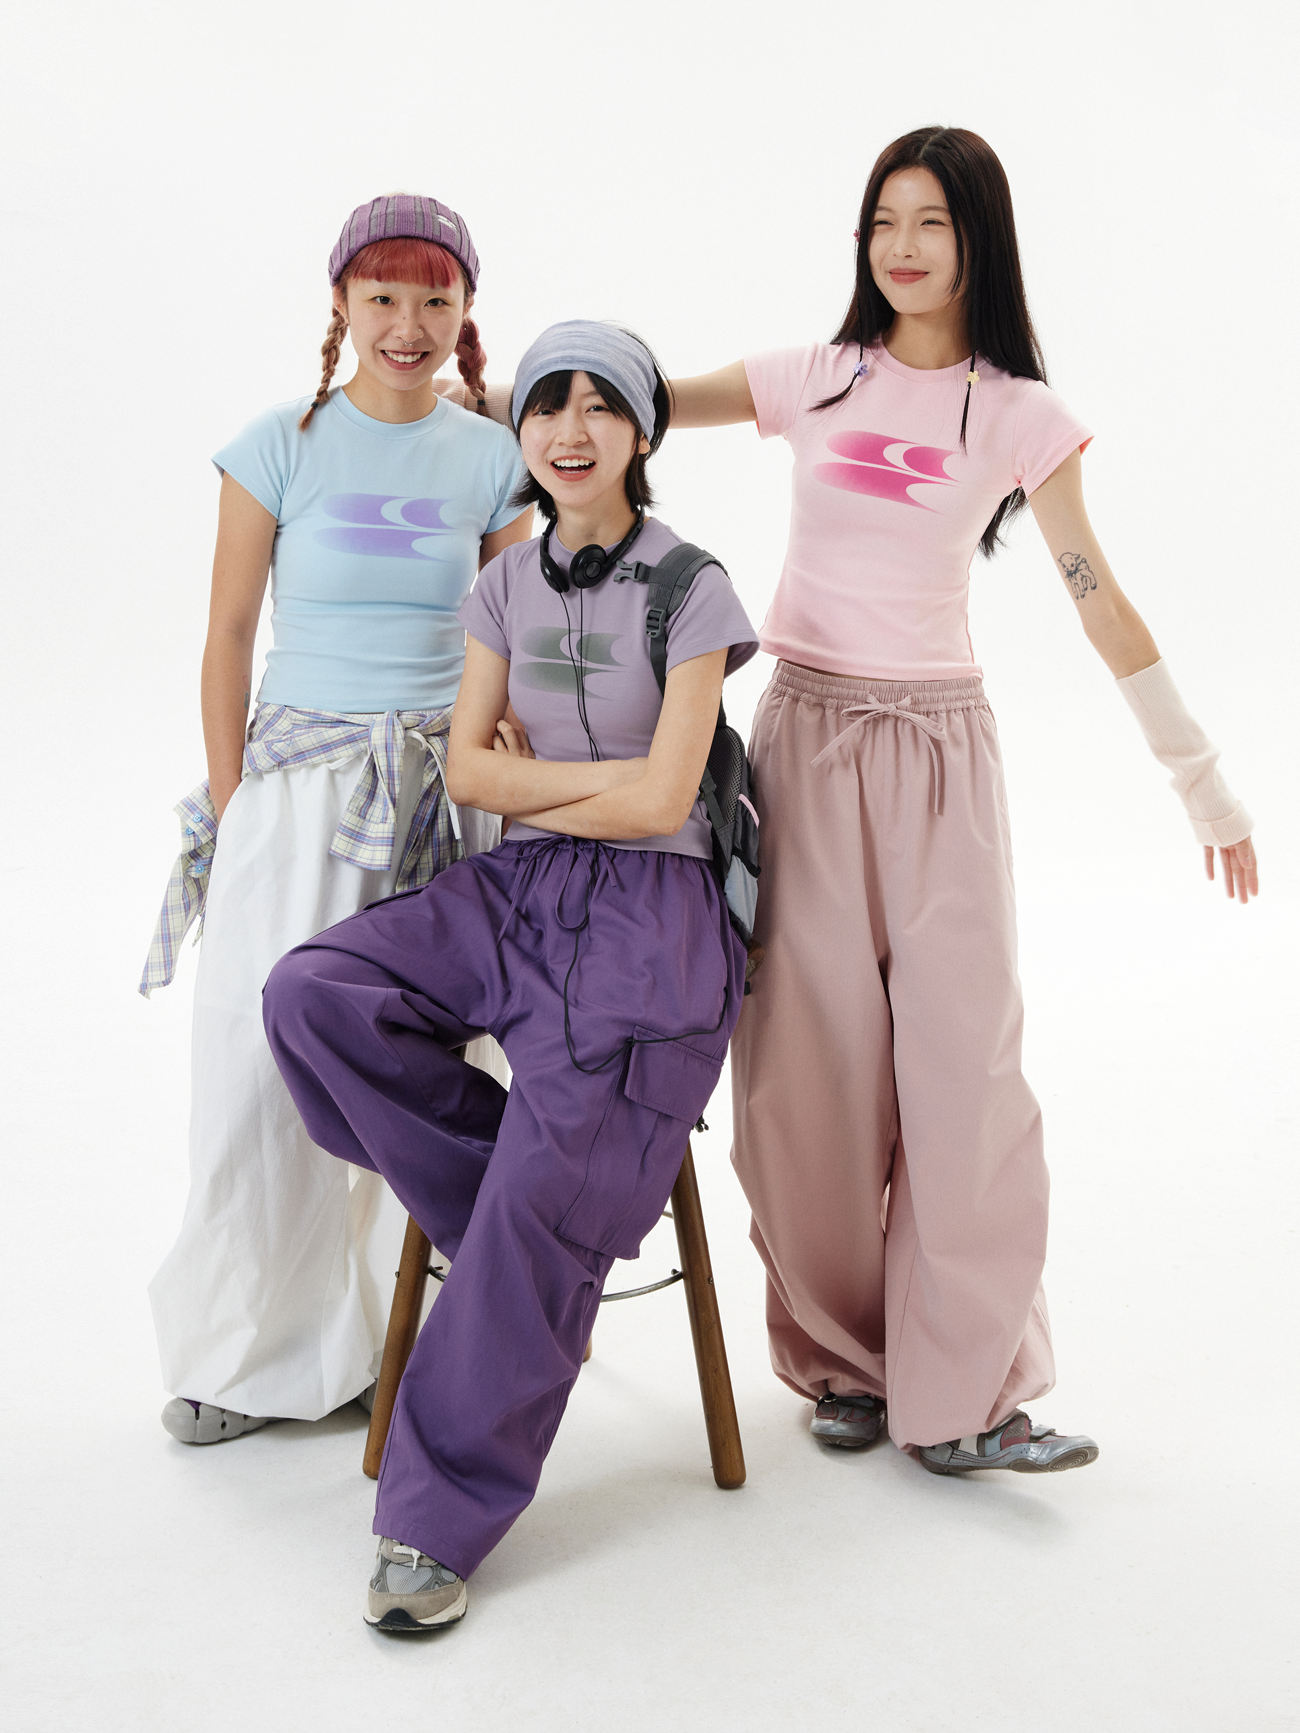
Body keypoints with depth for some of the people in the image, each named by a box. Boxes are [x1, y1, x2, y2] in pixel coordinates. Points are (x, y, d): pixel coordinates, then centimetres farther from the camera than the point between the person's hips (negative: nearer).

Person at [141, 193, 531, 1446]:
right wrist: (229, 811, -2)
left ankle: (395, 1338, 24)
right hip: (299, 779, -1)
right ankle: (250, 1352, 19)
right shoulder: (281, 445, -1)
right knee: (261, 1069, -1)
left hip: (444, 785, 2)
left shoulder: (492, 460, 5)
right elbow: (228, 638, 1)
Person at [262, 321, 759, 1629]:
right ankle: (533, 1257, -6)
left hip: (648, 902, -5)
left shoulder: (689, 589, -4)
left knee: (550, 1193, -22)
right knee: (311, 994, -21)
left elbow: (659, 798, -10)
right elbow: (467, 772, 5)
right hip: (517, 888, 6)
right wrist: (592, 782, -6)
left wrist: (526, 775, -2)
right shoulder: (506, 587, 12)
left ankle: (443, 1512, -7)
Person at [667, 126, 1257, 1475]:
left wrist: (1203, 778, 5)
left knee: (961, 1050, -6)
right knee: (818, 1054, 1)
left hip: (937, 749, -1)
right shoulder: (814, 382, 8)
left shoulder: (1020, 418, 4)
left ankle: (960, 1395, 4)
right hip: (805, 734, 1)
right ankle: (844, 1359, 16)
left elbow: (1100, 604, 5)